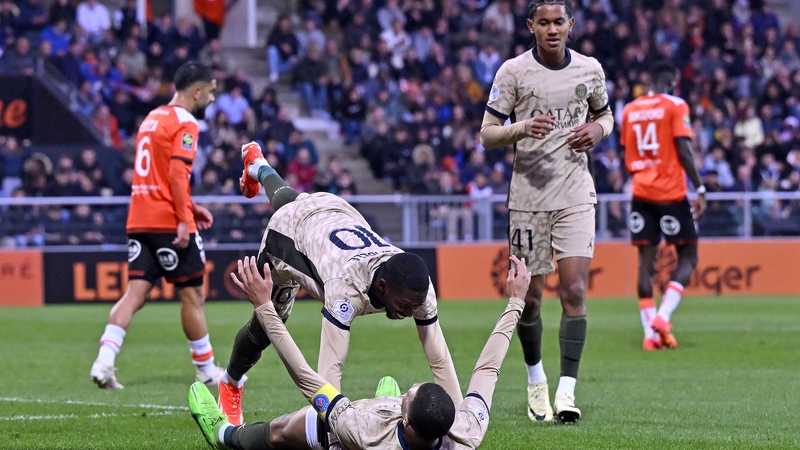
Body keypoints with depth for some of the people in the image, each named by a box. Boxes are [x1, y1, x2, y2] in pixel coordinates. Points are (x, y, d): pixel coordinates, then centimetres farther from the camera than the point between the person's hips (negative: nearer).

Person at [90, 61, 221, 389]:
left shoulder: (152, 119, 19)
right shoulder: (184, 123, -9)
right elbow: (177, 174, -20)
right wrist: (184, 219, -21)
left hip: (139, 222, 8)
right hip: (169, 222, -8)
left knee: (135, 293, 1)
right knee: (193, 295, 4)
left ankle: (104, 361, -15)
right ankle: (206, 371, 13)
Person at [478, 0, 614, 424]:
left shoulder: (590, 69, 5)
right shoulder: (513, 71, -3)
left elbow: (605, 114, 21)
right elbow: (487, 134, -2)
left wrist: (598, 130, -3)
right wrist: (523, 128, -22)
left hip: (576, 194, 1)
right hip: (528, 194, -1)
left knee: (574, 290, -12)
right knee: (529, 297, 5)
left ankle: (566, 390, -12)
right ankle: (535, 377, 28)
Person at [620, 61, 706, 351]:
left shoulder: (629, 110, 11)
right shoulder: (675, 106, -5)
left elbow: (627, 156, 14)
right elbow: (683, 151, -12)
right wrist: (700, 189, -9)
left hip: (641, 193, 5)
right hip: (671, 193, -5)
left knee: (646, 260, 3)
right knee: (687, 256, 6)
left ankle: (650, 332, -4)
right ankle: (662, 317, -12)